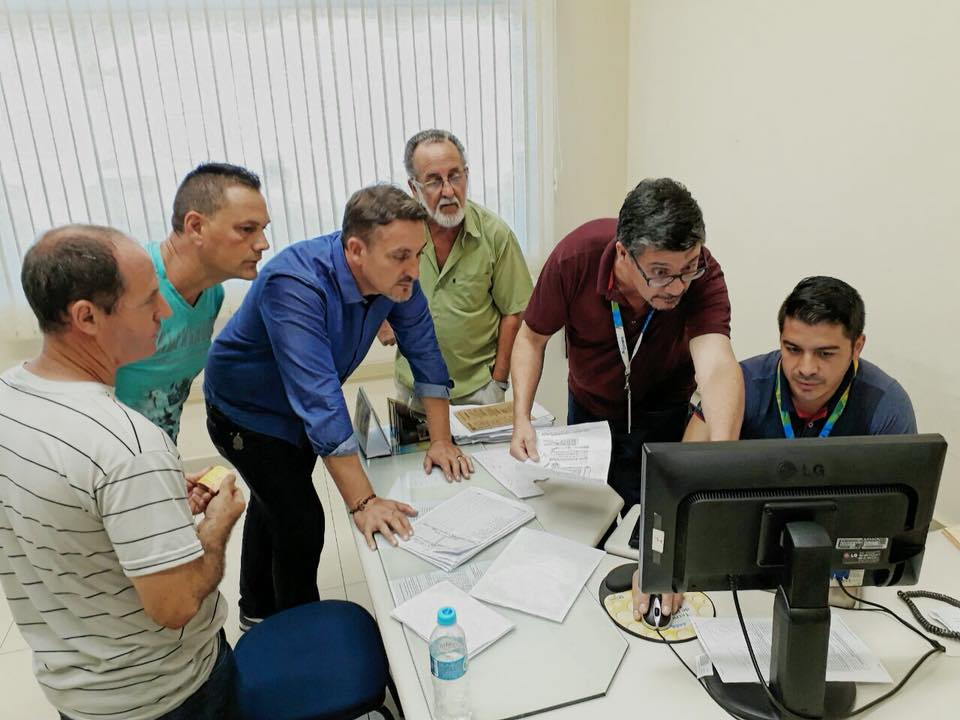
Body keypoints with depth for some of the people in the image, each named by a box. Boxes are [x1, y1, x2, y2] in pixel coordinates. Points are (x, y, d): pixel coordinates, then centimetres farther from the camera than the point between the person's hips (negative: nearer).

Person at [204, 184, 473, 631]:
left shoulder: (395, 275, -22)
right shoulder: (296, 286, -41)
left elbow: (424, 350, -13)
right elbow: (319, 401, -45)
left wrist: (440, 440, -16)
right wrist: (363, 502, -45)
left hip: (296, 409, 7)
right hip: (246, 410, -7)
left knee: (275, 505, 24)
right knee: (302, 521, -10)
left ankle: (258, 610, 47)